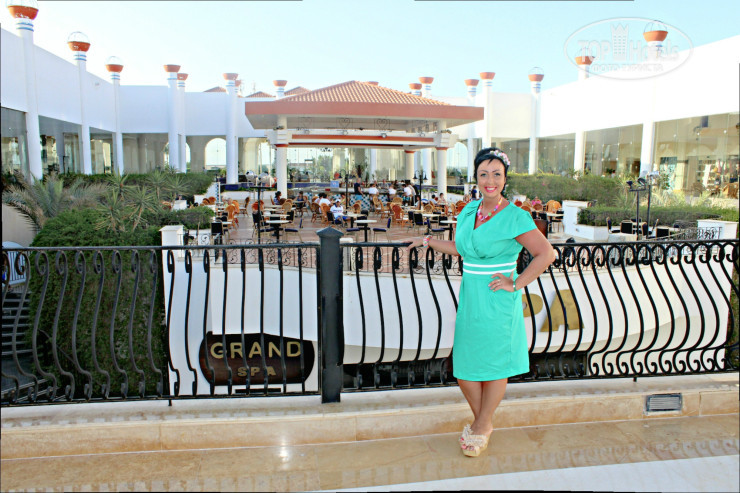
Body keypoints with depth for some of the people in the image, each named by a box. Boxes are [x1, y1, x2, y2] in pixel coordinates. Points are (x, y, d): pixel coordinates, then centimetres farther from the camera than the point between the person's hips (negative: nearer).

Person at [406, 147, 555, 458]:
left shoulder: (515, 217, -12)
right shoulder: (470, 211, 7)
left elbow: (545, 254, -13)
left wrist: (516, 284, -15)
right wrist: (428, 241, 20)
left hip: (498, 302, -6)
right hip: (470, 299, 6)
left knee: (494, 366, 11)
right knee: (464, 367, 11)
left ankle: (481, 427, 31)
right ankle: (482, 422, 35)